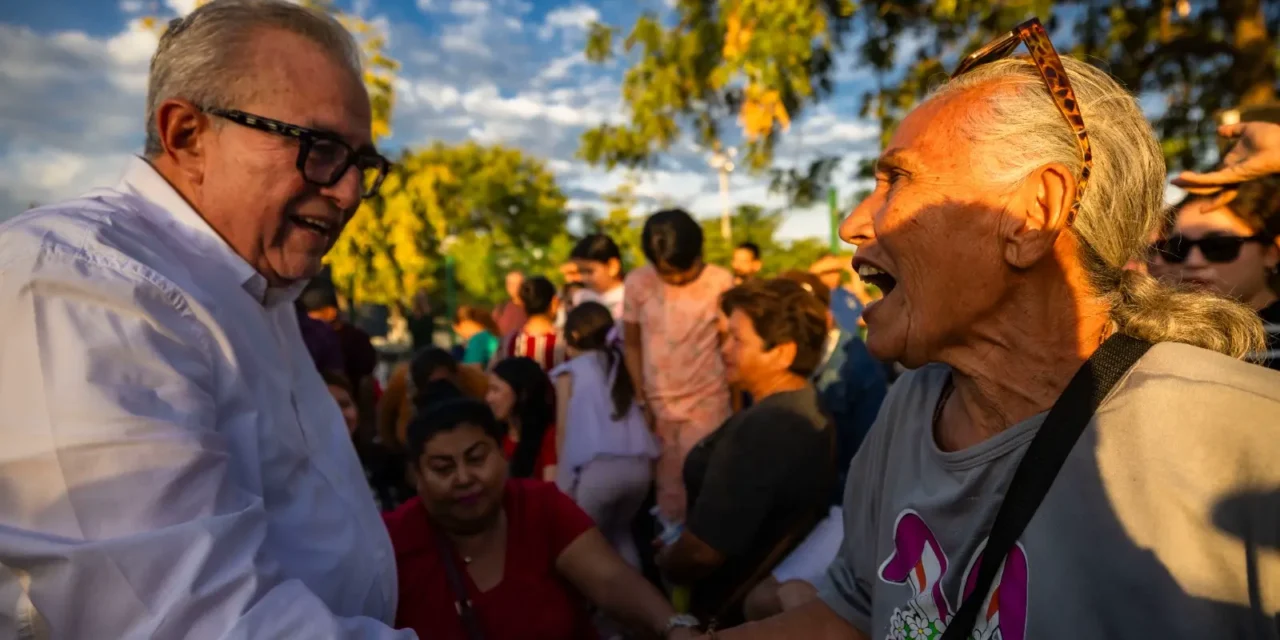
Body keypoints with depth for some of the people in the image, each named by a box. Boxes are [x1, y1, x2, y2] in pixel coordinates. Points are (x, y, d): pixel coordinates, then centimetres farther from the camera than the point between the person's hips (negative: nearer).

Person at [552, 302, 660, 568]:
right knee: (620, 531, 27)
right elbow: (634, 420, 15)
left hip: (598, 469, -5)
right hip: (639, 466, 5)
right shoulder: (619, 366, 19)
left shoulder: (569, 372, 8)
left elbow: (564, 431, 7)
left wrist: (564, 477, 17)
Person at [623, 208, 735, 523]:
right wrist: (640, 400, 2)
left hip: (707, 404, -1)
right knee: (667, 490, 10)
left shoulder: (721, 282, -9)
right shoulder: (637, 282, -6)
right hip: (658, 406, 2)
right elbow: (631, 344, 5)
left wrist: (737, 406, -2)